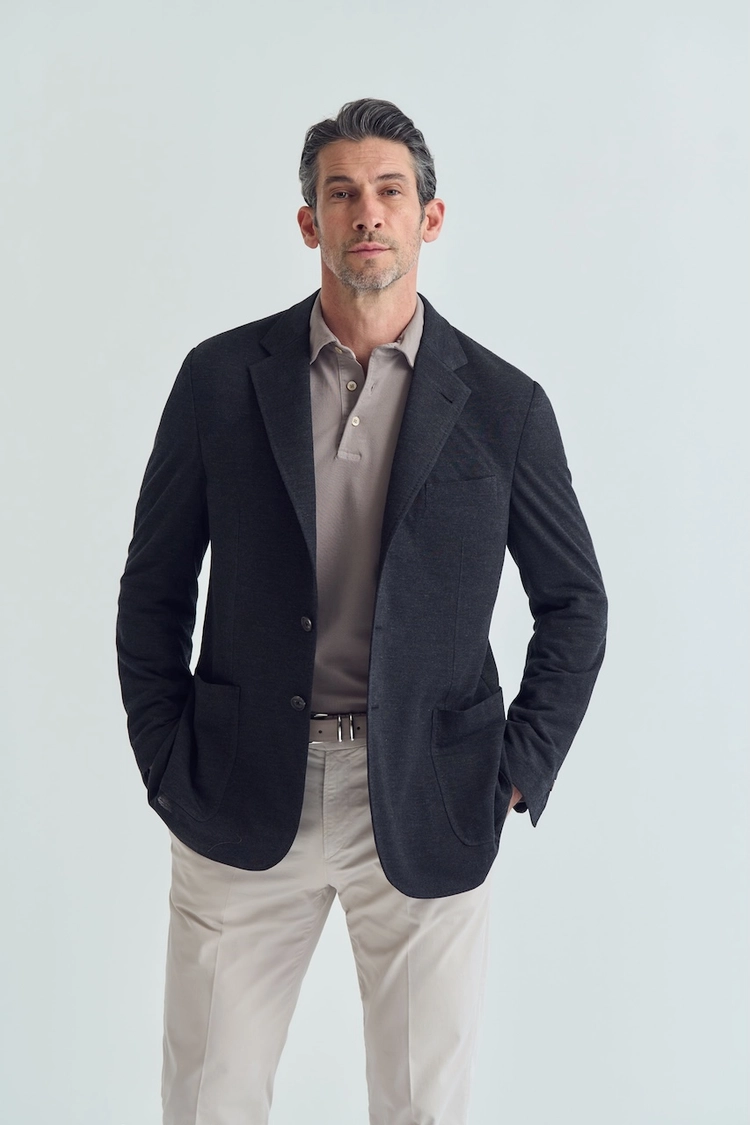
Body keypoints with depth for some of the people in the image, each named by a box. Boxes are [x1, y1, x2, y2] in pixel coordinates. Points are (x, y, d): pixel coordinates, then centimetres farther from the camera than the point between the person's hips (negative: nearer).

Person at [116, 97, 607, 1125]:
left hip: (427, 813, 0)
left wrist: (519, 774, 2)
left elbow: (575, 603, 8)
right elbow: (154, 586, 7)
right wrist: (167, 762, 2)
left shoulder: (504, 405, 0)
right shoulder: (222, 378, 1)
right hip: (242, 805, 1)